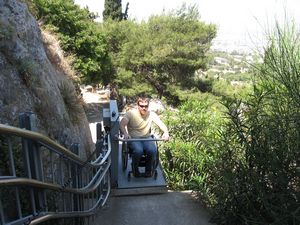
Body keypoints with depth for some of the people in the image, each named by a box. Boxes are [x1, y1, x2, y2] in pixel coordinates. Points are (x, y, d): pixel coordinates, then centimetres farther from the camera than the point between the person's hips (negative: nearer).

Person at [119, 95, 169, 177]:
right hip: (133, 138, -2)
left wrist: (166, 132, -33)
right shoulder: (131, 113, -9)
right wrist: (125, 134, -43)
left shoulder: (152, 114, -1)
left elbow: (161, 124, -10)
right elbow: (122, 124, -21)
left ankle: (148, 169, 1)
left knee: (153, 150, -28)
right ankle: (135, 170, -2)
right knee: (138, 150, -33)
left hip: (147, 137, 2)